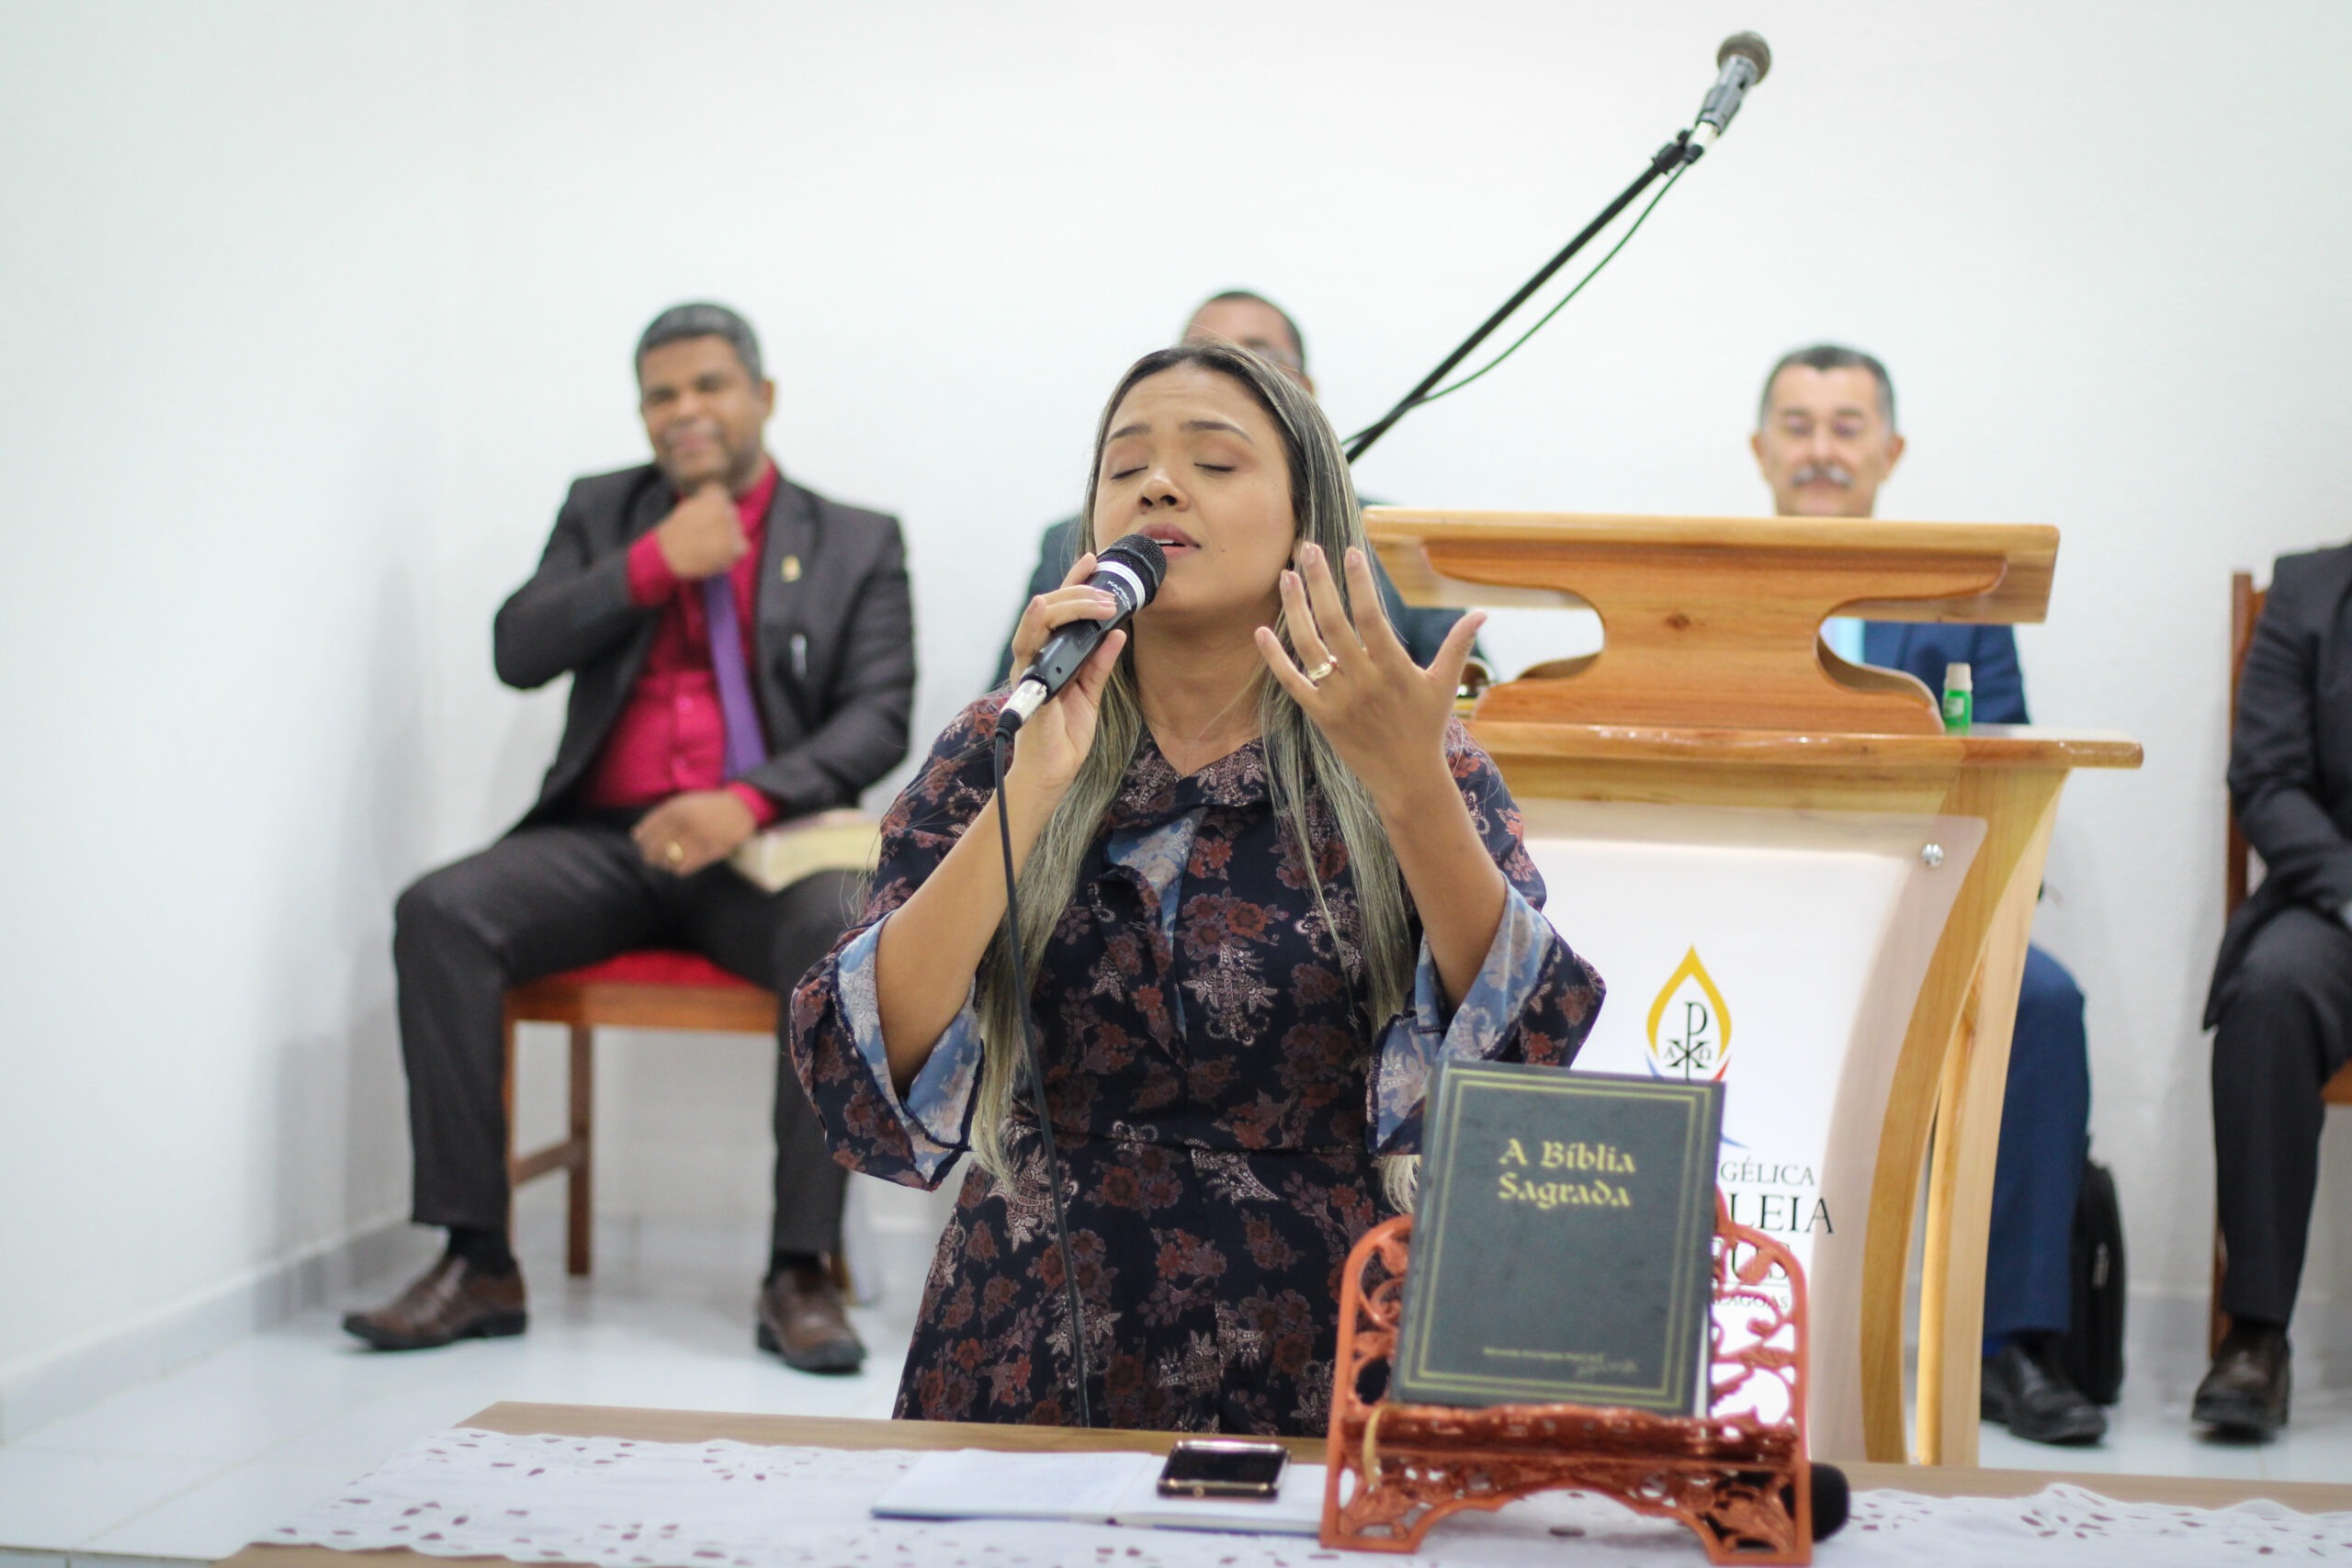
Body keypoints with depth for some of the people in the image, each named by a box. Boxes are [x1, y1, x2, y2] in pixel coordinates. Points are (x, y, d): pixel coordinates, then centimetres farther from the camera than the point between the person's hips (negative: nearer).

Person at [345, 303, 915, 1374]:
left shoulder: (858, 544, 11)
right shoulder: (600, 513, 18)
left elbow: (878, 720, -1)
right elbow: (518, 652, 5)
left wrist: (750, 800, -18)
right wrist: (656, 562, -6)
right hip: (604, 842, 2)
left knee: (847, 932, -36)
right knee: (438, 913, -26)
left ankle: (801, 1273, -29)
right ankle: (476, 1264, -22)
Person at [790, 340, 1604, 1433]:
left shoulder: (1419, 766, 3)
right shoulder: (992, 757, 5)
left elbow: (1539, 1080, -11)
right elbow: (861, 1084, -8)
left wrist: (1411, 786, -20)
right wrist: (1032, 787, -15)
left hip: (1323, 1384, -1)